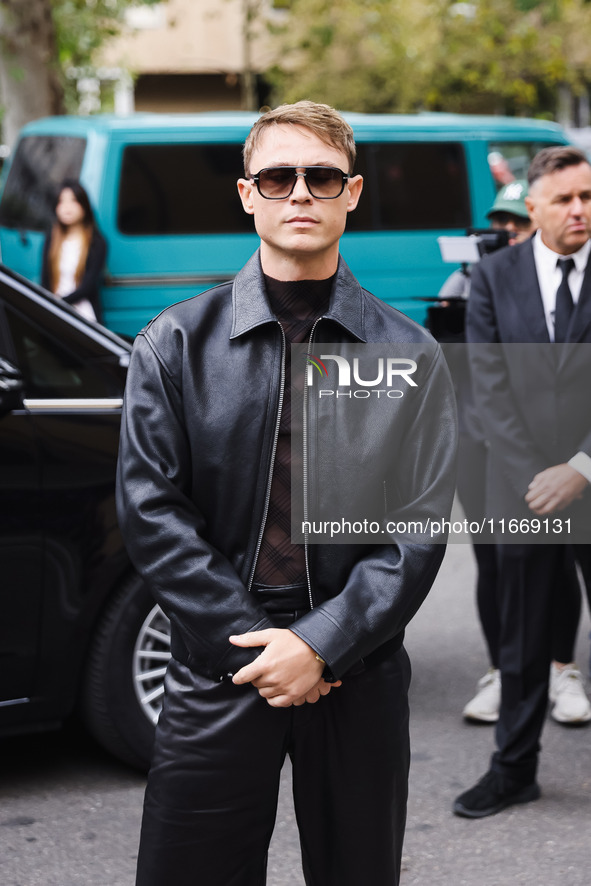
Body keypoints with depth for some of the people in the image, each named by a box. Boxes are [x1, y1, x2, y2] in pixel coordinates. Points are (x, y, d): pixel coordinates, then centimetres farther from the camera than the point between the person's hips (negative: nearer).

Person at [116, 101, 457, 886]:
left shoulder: (409, 354, 3)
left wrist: (320, 645, -13)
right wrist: (251, 643, -10)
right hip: (216, 677, 0)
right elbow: (151, 511, -3)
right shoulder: (175, 344, 3)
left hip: (360, 680, 1)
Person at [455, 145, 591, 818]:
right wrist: (536, 475, -9)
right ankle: (513, 770, 22)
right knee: (522, 641, 10)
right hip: (524, 489, 1)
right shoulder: (494, 278, 4)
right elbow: (490, 388, 0)